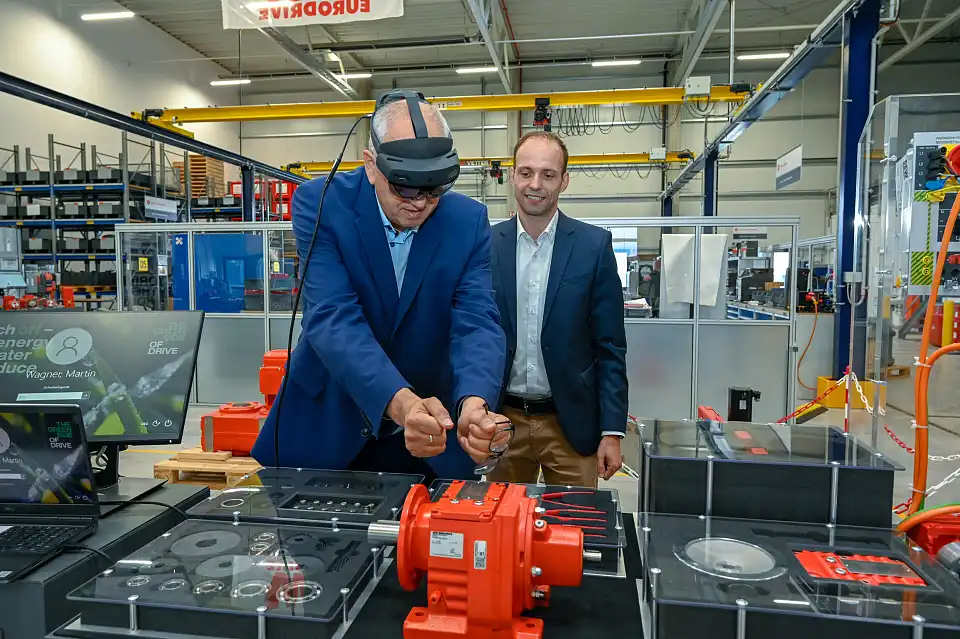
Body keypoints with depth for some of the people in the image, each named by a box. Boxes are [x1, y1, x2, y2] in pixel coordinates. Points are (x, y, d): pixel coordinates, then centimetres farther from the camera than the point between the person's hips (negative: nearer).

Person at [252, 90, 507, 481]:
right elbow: (332, 318, -27)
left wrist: (474, 403, -38)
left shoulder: (469, 221, -10)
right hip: (326, 422, -1)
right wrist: (400, 402, -42)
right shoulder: (319, 203, -16)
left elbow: (477, 322, -18)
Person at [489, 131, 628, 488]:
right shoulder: (487, 245, -1)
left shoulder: (594, 245, -5)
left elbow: (610, 348, -3)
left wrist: (612, 431, -6)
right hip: (503, 419, 2)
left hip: (570, 423, -1)